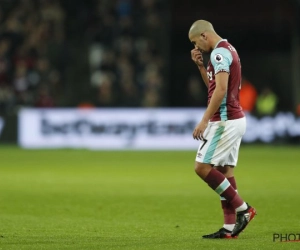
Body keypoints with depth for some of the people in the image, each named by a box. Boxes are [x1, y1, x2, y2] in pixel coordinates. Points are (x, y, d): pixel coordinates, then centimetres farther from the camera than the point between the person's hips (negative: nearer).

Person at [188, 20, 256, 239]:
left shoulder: (220, 52, -15)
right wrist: (200, 65, 16)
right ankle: (230, 227, 7)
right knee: (225, 170, 9)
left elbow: (220, 89, -24)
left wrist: (204, 120, -24)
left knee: (202, 167, -9)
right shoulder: (228, 50, 17)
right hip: (235, 119, 10)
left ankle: (243, 208, -6)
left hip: (224, 121, -10)